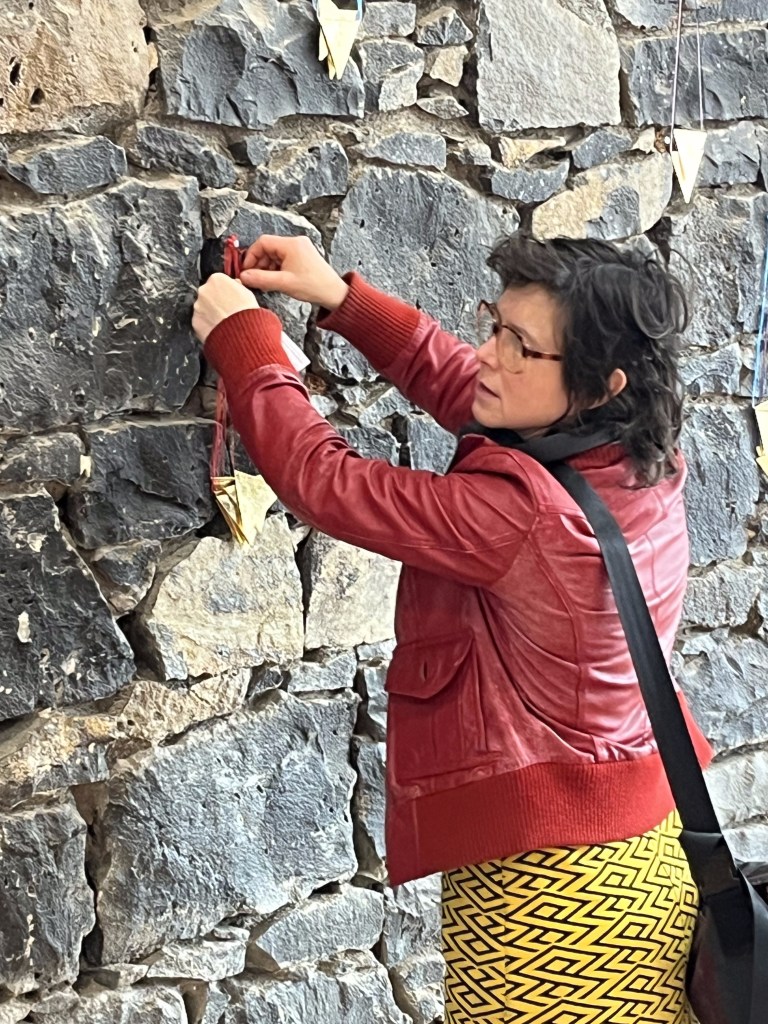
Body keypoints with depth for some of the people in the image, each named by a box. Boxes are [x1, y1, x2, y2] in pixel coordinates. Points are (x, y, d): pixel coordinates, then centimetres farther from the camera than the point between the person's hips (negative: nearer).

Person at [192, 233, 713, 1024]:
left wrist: (241, 339, -4)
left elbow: (327, 484, -16)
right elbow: (461, 386, 10)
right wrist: (341, 299, 6)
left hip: (544, 870, -8)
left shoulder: (521, 511, -28)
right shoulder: (639, 455, -4)